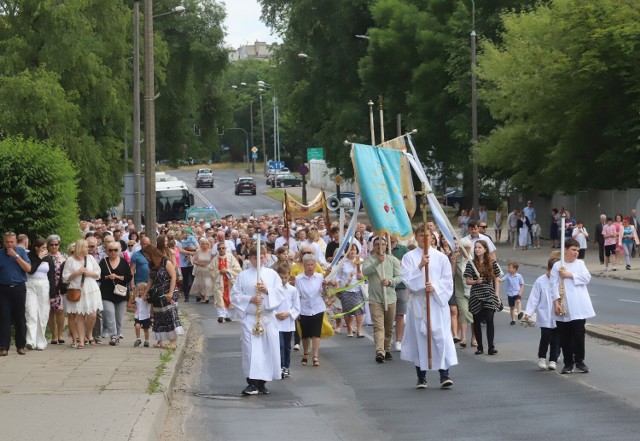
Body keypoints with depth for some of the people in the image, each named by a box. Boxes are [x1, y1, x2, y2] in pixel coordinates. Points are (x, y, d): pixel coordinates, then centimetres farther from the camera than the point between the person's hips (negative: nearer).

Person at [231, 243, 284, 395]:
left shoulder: (272, 274, 7)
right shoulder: (243, 276, 3)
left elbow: (280, 294, 4)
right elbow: (235, 296, 1)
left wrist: (267, 290, -13)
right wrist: (250, 299, -13)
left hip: (268, 317, 2)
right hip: (250, 318, -2)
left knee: (268, 348, 3)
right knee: (251, 349, -9)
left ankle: (262, 382, 14)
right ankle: (252, 383, -11)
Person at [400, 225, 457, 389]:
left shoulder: (440, 257, 7)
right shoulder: (409, 257, 4)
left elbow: (448, 280, 5)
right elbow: (407, 279, -6)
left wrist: (435, 287, -13)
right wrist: (420, 266, -19)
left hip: (437, 301, 0)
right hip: (417, 303, 0)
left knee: (441, 336, -9)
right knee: (419, 337, 1)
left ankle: (444, 374, -10)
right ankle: (421, 376, 9)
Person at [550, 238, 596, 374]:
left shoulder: (580, 263, 11)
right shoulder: (557, 266, 4)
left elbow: (587, 277, -3)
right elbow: (554, 285, -3)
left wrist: (570, 275, -9)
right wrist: (556, 302, -13)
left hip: (578, 308, 1)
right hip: (563, 309, -1)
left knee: (579, 334, -3)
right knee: (565, 337, 3)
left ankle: (579, 361, 10)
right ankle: (568, 363, 13)